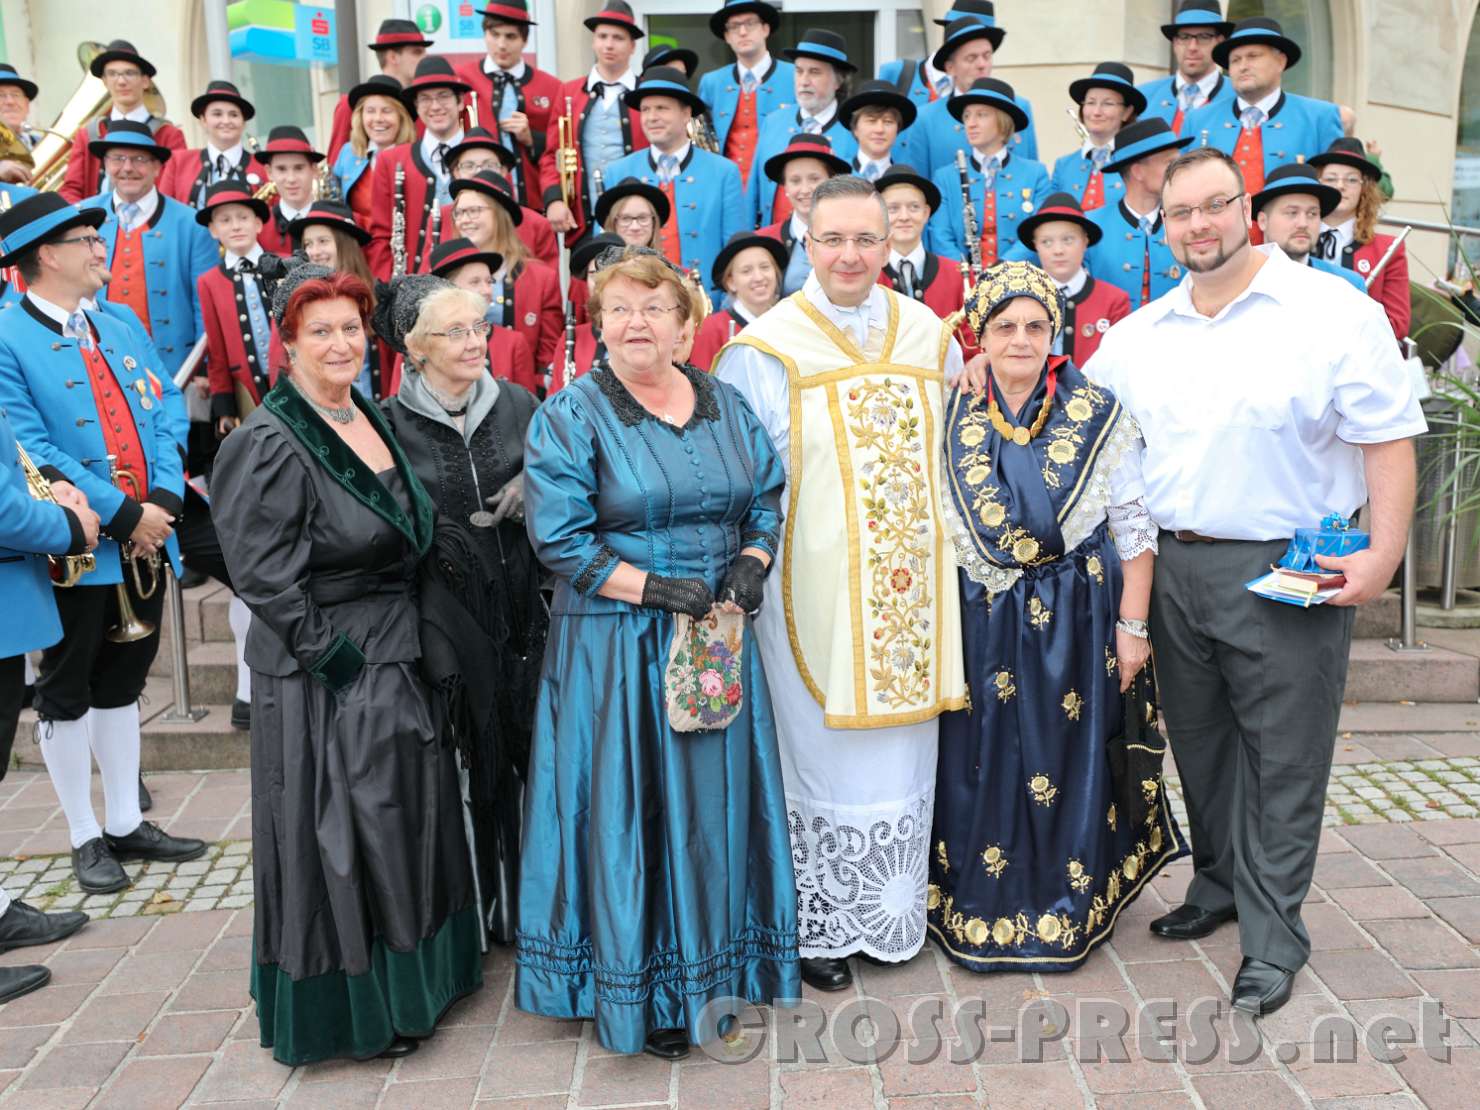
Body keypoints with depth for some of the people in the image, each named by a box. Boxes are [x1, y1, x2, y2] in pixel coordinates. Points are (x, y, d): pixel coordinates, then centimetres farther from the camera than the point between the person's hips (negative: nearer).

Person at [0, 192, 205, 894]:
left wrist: (162, 502, -8)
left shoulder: (123, 329, 12)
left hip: (144, 544, 6)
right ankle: (85, 840, 21)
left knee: (121, 685, 16)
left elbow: (167, 414, 6)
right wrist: (122, 514, -18)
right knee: (67, 694, 8)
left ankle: (126, 824, 28)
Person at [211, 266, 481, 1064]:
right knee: (337, 837, 4)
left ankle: (410, 979, 37)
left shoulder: (371, 417, 7)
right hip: (323, 677, -8)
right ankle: (352, 1008, 23)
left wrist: (405, 636, 11)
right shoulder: (270, 445, -17)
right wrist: (336, 657, -18)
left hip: (395, 656, 8)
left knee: (406, 823, 18)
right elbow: (265, 578, -20)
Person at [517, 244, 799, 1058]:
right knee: (626, 805, 3)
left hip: (717, 638, 5)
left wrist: (751, 562, -5)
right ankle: (636, 991, 21)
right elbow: (559, 540, -12)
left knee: (714, 800, 12)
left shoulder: (725, 405, 9)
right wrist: (656, 588, -19)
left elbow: (768, 496, 15)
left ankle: (711, 966, 31)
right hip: (614, 645, -4)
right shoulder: (569, 417, -6)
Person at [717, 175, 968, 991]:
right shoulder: (766, 351, -5)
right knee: (823, 751, 6)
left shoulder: (930, 337, 8)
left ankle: (890, 914, 34)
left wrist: (949, 553, 12)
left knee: (901, 752, 14)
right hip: (812, 588, -4)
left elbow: (957, 457, 16)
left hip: (910, 592, 4)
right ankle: (817, 924, 25)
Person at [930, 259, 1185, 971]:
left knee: (1068, 761, 7)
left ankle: (1067, 911, 26)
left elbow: (1134, 527, -1)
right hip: (980, 624, 2)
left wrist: (1132, 625, -5)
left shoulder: (1098, 415, -3)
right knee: (980, 763, 7)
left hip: (1075, 621, -1)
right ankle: (977, 913, 24)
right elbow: (931, 524, 8)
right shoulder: (954, 417, 2)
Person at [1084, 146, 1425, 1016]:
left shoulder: (1335, 313, -6)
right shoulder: (1136, 335, 9)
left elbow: (1388, 441, -7)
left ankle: (1273, 942, 17)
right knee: (1200, 746, 16)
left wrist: (1384, 553, -15)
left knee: (1281, 763, 3)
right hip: (1173, 568, 5)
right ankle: (1219, 887, 36)